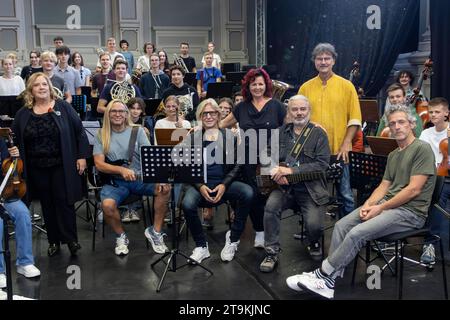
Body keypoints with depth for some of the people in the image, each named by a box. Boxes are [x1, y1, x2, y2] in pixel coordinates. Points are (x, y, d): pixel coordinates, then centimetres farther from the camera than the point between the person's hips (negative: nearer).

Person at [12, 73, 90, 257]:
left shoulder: (63, 107, -3)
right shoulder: (23, 114, 5)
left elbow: (79, 131, -3)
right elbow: (14, 139, 13)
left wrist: (82, 156, -7)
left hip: (62, 165, -3)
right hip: (37, 168, 3)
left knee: (64, 202, -1)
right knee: (47, 205, 11)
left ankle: (70, 239, 10)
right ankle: (53, 240, 23)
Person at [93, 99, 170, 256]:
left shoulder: (137, 130, 4)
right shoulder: (102, 135, 3)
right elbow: (99, 164, -5)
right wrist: (122, 170, -22)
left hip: (140, 177, 1)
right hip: (115, 180, -1)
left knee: (164, 187, -26)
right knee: (107, 205, -32)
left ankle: (155, 231, -7)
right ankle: (121, 236, 0)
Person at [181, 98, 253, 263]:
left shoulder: (229, 137, 12)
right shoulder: (191, 138, 11)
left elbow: (236, 165, 7)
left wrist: (224, 185, -10)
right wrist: (200, 186, -12)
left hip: (224, 183, 1)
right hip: (200, 183, -1)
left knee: (248, 193, -29)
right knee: (187, 204, -33)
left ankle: (233, 238, -9)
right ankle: (201, 246, -9)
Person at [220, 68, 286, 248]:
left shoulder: (276, 105, 0)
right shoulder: (242, 107, 9)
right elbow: (222, 124, 17)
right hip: (249, 159, 3)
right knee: (253, 195, 2)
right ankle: (259, 231, 19)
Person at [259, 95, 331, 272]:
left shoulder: (319, 134, 0)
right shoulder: (281, 132, 12)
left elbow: (322, 164, -12)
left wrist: (292, 170, -19)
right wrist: (276, 170, -10)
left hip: (312, 188, -2)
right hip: (285, 186, 3)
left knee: (314, 225, -20)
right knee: (271, 206, -26)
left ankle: (314, 244, 19)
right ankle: (272, 253, -9)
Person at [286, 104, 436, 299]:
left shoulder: (422, 149, -9)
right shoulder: (393, 155, 18)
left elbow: (413, 189, -16)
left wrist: (380, 208, -15)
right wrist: (367, 204, -5)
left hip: (410, 211, -8)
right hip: (387, 204, 8)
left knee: (356, 234, -25)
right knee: (341, 225, -9)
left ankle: (323, 276, -11)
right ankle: (327, 282, -12)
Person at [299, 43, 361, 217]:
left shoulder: (346, 86, 1)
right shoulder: (305, 88, 6)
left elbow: (354, 119, -1)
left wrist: (346, 144, -10)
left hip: (338, 151, -2)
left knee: (344, 194, 5)